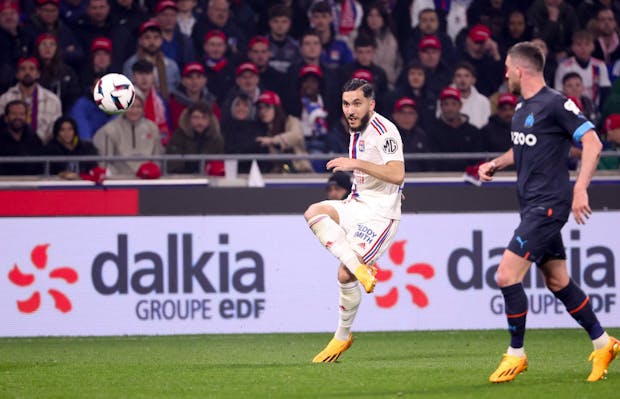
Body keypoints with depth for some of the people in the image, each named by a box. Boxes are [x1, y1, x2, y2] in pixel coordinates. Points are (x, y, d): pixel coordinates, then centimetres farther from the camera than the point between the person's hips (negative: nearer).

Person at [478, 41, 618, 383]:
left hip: (548, 204, -9)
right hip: (533, 205, 9)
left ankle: (516, 354, -1)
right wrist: (495, 164, 13)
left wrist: (580, 188, -26)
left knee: (507, 276, -13)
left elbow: (592, 143, -18)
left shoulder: (555, 104, -14)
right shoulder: (522, 107, 13)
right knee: (558, 282, 12)